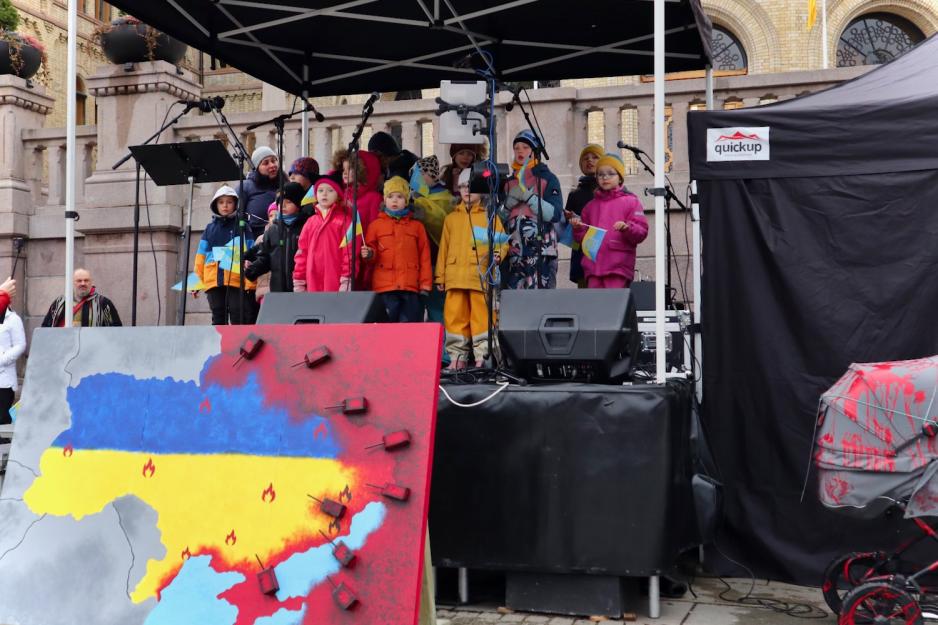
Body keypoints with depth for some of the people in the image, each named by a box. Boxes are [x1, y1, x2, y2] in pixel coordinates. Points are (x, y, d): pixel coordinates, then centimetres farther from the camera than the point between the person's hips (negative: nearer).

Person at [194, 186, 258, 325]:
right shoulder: (210, 228, 16)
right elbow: (201, 256, 14)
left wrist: (250, 281, -11)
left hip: (236, 280, -3)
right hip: (213, 281, 4)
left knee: (237, 318, -4)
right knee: (218, 318, 6)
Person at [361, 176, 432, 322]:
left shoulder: (416, 226, 12)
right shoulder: (376, 225, 11)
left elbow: (424, 257, 10)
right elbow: (371, 251, 11)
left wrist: (425, 285, 4)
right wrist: (369, 254, -13)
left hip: (410, 287, 1)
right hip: (384, 287, 0)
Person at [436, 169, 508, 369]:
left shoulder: (489, 216, 11)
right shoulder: (451, 218, 19)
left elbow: (501, 241, 4)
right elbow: (444, 248, 16)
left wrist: (497, 254, -18)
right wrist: (440, 276, 11)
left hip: (481, 276, -3)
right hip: (455, 276, 3)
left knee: (481, 316, -5)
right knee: (455, 316, 1)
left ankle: (482, 356, 0)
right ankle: (458, 356, 10)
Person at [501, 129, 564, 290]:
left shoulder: (547, 178, 2)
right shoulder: (509, 182, 18)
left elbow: (554, 215, -10)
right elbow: (501, 218, 19)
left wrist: (527, 195, -14)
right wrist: (509, 202, -1)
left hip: (541, 253, -5)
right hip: (515, 253, 5)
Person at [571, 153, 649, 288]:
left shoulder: (631, 202, 7)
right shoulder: (591, 205, 21)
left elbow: (642, 231, -1)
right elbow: (584, 237, 24)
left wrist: (627, 228, -20)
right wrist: (578, 228, 3)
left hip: (618, 267, -5)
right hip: (593, 266, 5)